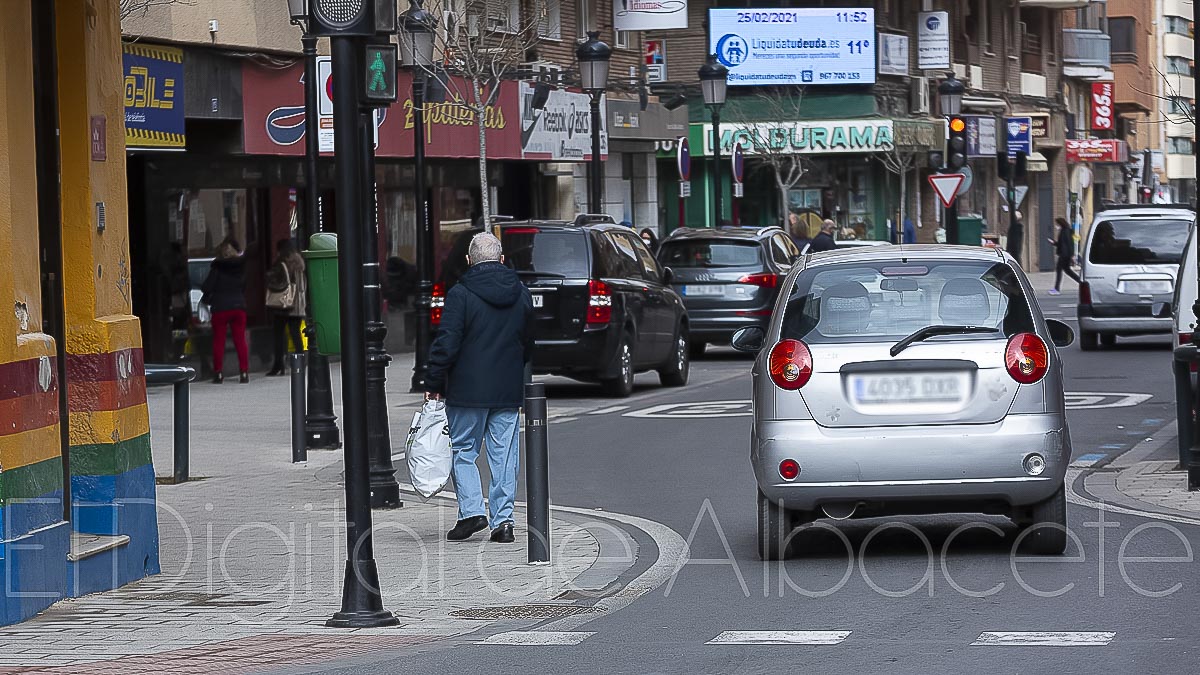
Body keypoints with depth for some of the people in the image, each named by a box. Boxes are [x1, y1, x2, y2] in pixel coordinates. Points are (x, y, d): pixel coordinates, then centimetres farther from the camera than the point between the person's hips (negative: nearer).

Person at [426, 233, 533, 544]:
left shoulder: (461, 294, -11)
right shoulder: (521, 294, 7)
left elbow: (447, 343, -13)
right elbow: (528, 342, 17)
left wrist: (434, 384, -5)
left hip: (468, 390, -4)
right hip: (508, 390, 4)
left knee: (462, 450, 7)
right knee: (504, 455, 7)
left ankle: (472, 510, -5)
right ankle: (503, 518, 4)